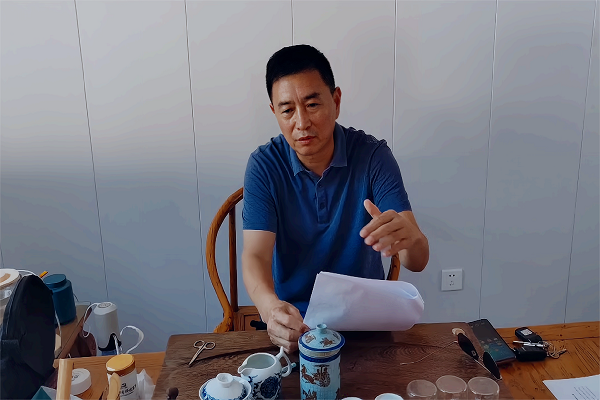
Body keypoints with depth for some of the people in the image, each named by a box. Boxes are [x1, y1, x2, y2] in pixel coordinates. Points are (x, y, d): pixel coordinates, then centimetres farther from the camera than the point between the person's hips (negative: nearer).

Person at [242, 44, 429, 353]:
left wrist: (408, 237, -39)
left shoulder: (373, 156, -9)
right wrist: (270, 307, -39)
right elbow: (255, 255, -16)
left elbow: (417, 261, -14)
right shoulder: (264, 166, -7)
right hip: (293, 317, 0)